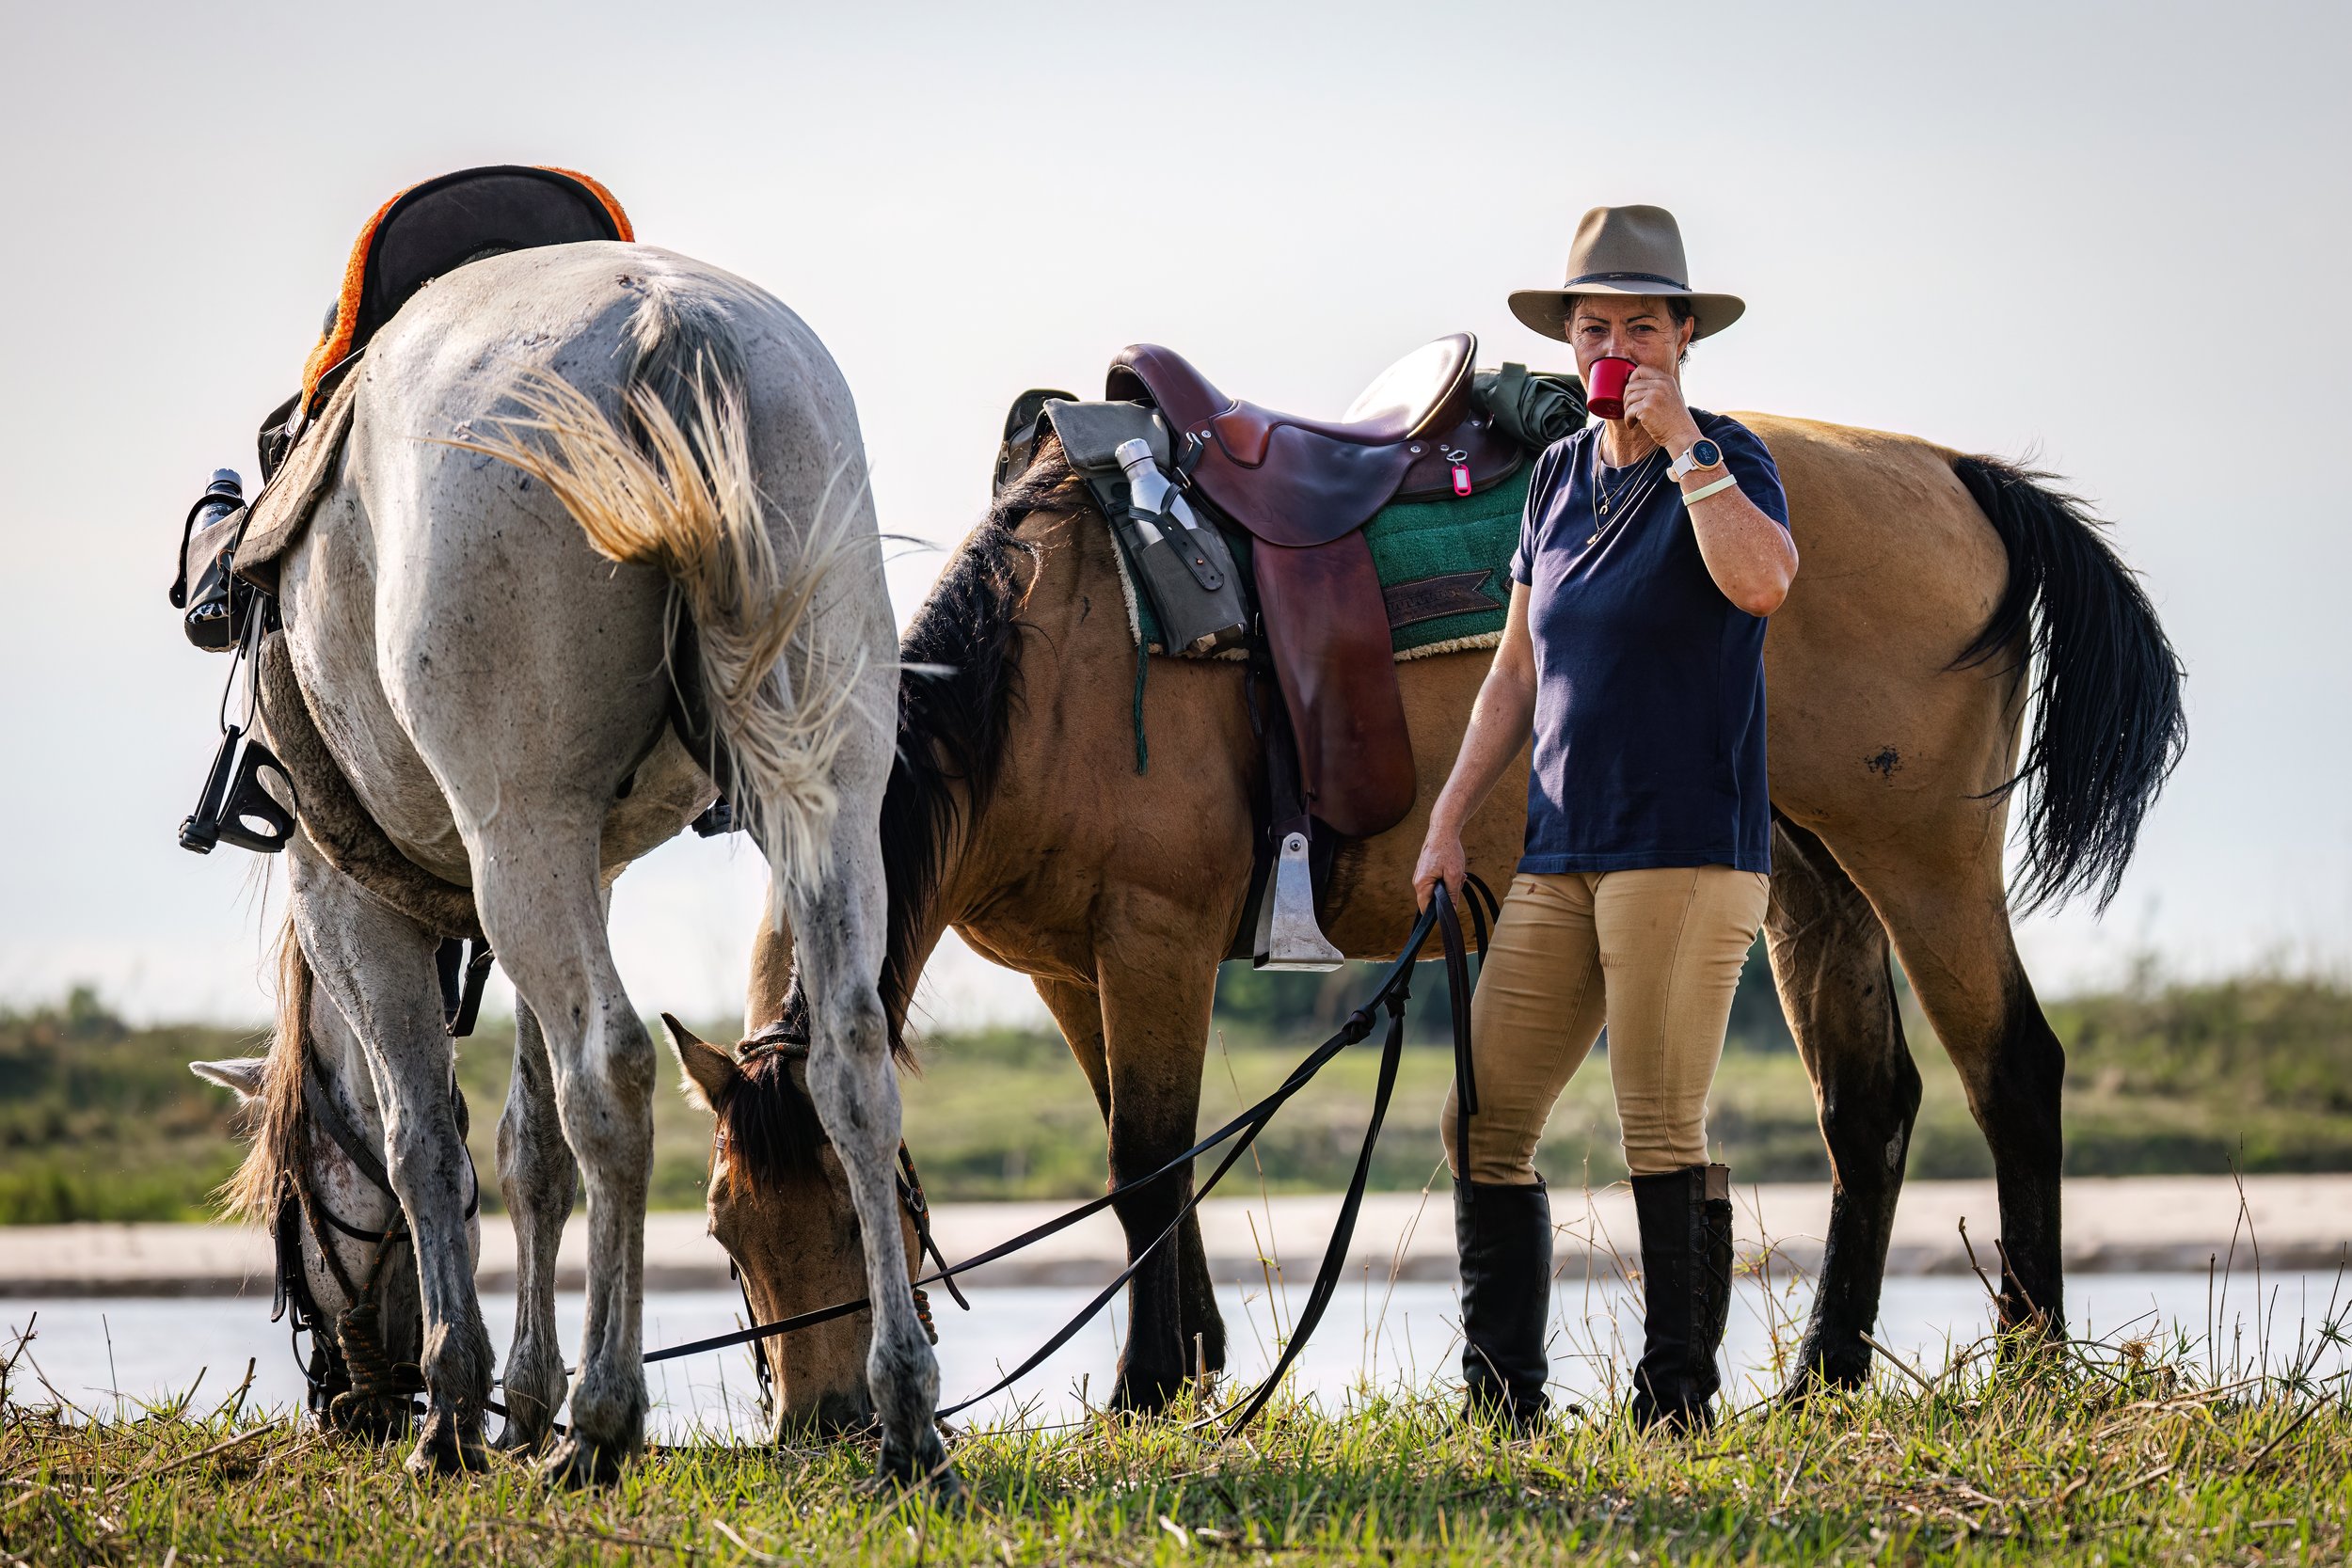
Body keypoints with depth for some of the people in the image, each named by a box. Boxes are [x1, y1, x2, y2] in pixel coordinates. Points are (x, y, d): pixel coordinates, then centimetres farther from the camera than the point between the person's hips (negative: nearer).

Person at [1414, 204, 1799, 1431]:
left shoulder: (1723, 459, -4)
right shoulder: (1559, 474, 14)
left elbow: (1761, 583, -27)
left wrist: (1680, 441, -21)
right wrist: (1450, 819, 15)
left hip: (1685, 848, -7)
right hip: (1560, 857, 7)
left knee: (1663, 1130, -9)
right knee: (1482, 1123, 4)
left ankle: (1678, 1406, -3)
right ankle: (1501, 1405, 11)